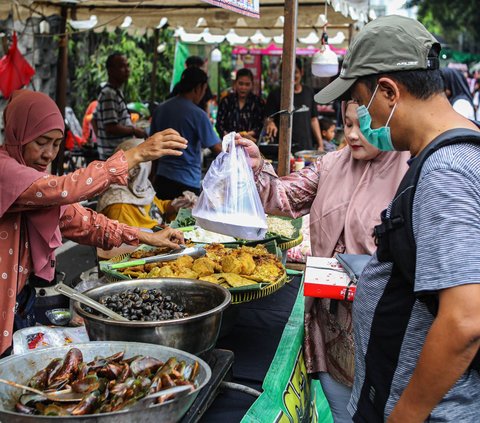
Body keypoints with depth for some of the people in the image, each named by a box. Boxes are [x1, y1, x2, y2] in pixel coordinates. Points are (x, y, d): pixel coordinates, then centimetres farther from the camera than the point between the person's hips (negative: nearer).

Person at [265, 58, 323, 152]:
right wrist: (270, 123, -28)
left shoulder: (309, 93, 11)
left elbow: (313, 119, 14)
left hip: (307, 148, 4)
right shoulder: (275, 95, 0)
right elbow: (269, 119, -3)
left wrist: (320, 144, 11)